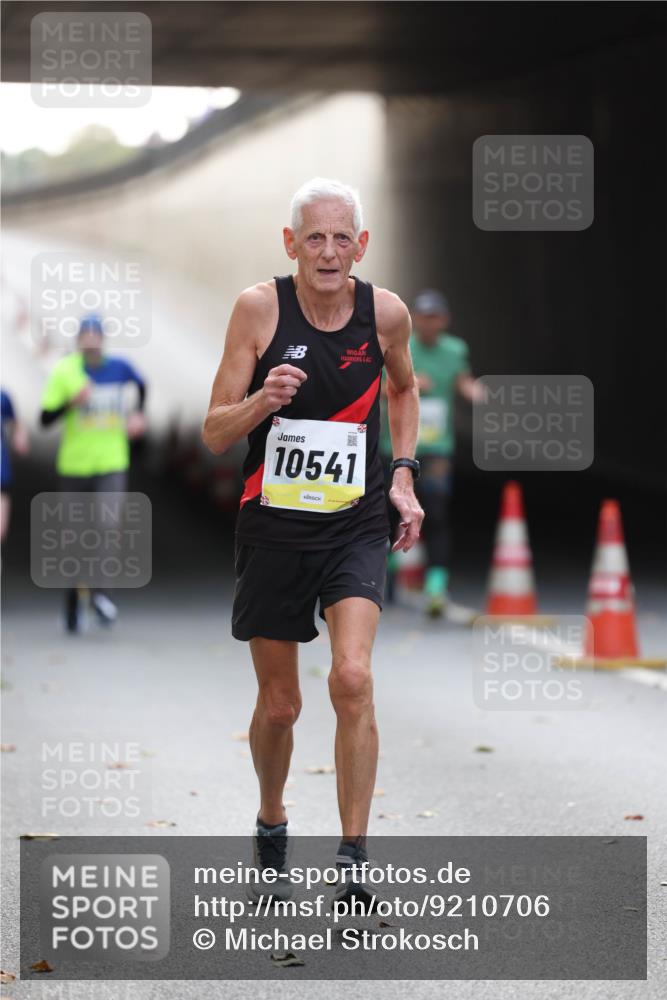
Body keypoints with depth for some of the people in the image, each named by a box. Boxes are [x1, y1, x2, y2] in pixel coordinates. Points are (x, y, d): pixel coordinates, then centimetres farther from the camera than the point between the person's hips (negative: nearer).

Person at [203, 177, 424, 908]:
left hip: (355, 526, 0)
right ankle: (270, 826, 37)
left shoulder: (386, 312, -3)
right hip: (273, 526, 0)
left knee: (352, 679, -19)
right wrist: (263, 401, -26)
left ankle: (352, 862, -14)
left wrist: (403, 477, 9)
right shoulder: (259, 308, -9)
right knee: (278, 704, 9)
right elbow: (215, 434, -6)